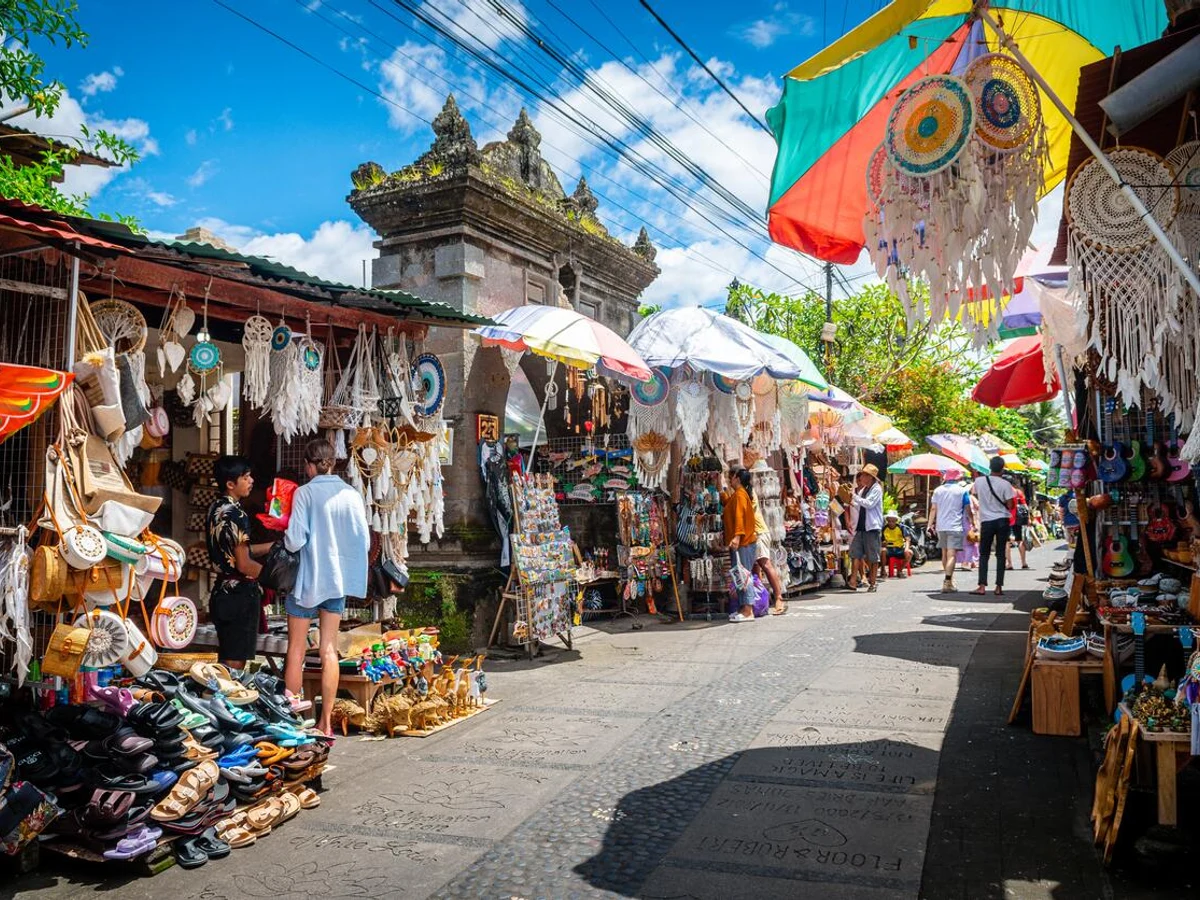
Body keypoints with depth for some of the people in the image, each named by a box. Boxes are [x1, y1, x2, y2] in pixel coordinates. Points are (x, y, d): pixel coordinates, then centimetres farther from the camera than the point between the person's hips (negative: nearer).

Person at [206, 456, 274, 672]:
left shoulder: (215, 509, 9)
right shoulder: (236, 514, -20)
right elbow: (244, 565, -20)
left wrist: (273, 546, 16)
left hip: (223, 591, 9)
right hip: (240, 595, -9)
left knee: (224, 661, 17)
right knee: (235, 664, -1)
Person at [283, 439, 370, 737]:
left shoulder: (305, 492, -10)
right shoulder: (351, 494, -1)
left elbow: (295, 541, -14)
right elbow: (365, 541, 0)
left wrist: (284, 537, 7)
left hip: (307, 578, -3)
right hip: (338, 578, 3)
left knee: (296, 650, 9)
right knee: (329, 650, 9)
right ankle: (326, 722, 12)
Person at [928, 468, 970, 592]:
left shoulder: (938, 490, 6)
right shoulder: (961, 490, -3)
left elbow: (933, 509, 4)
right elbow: (968, 509, 0)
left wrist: (930, 524, 6)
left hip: (941, 526, 4)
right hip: (955, 527, -4)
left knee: (945, 554, 17)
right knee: (951, 555, -10)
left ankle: (949, 581, 28)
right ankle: (947, 582, -21)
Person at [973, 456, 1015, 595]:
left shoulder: (979, 481, -4)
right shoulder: (1005, 484, -10)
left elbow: (975, 495, 15)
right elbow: (1010, 505, -7)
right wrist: (1001, 504, 11)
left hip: (986, 521, 1)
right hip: (1002, 521, -1)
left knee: (984, 554, 8)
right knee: (1000, 554, 6)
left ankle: (982, 586, 0)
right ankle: (999, 586, 6)